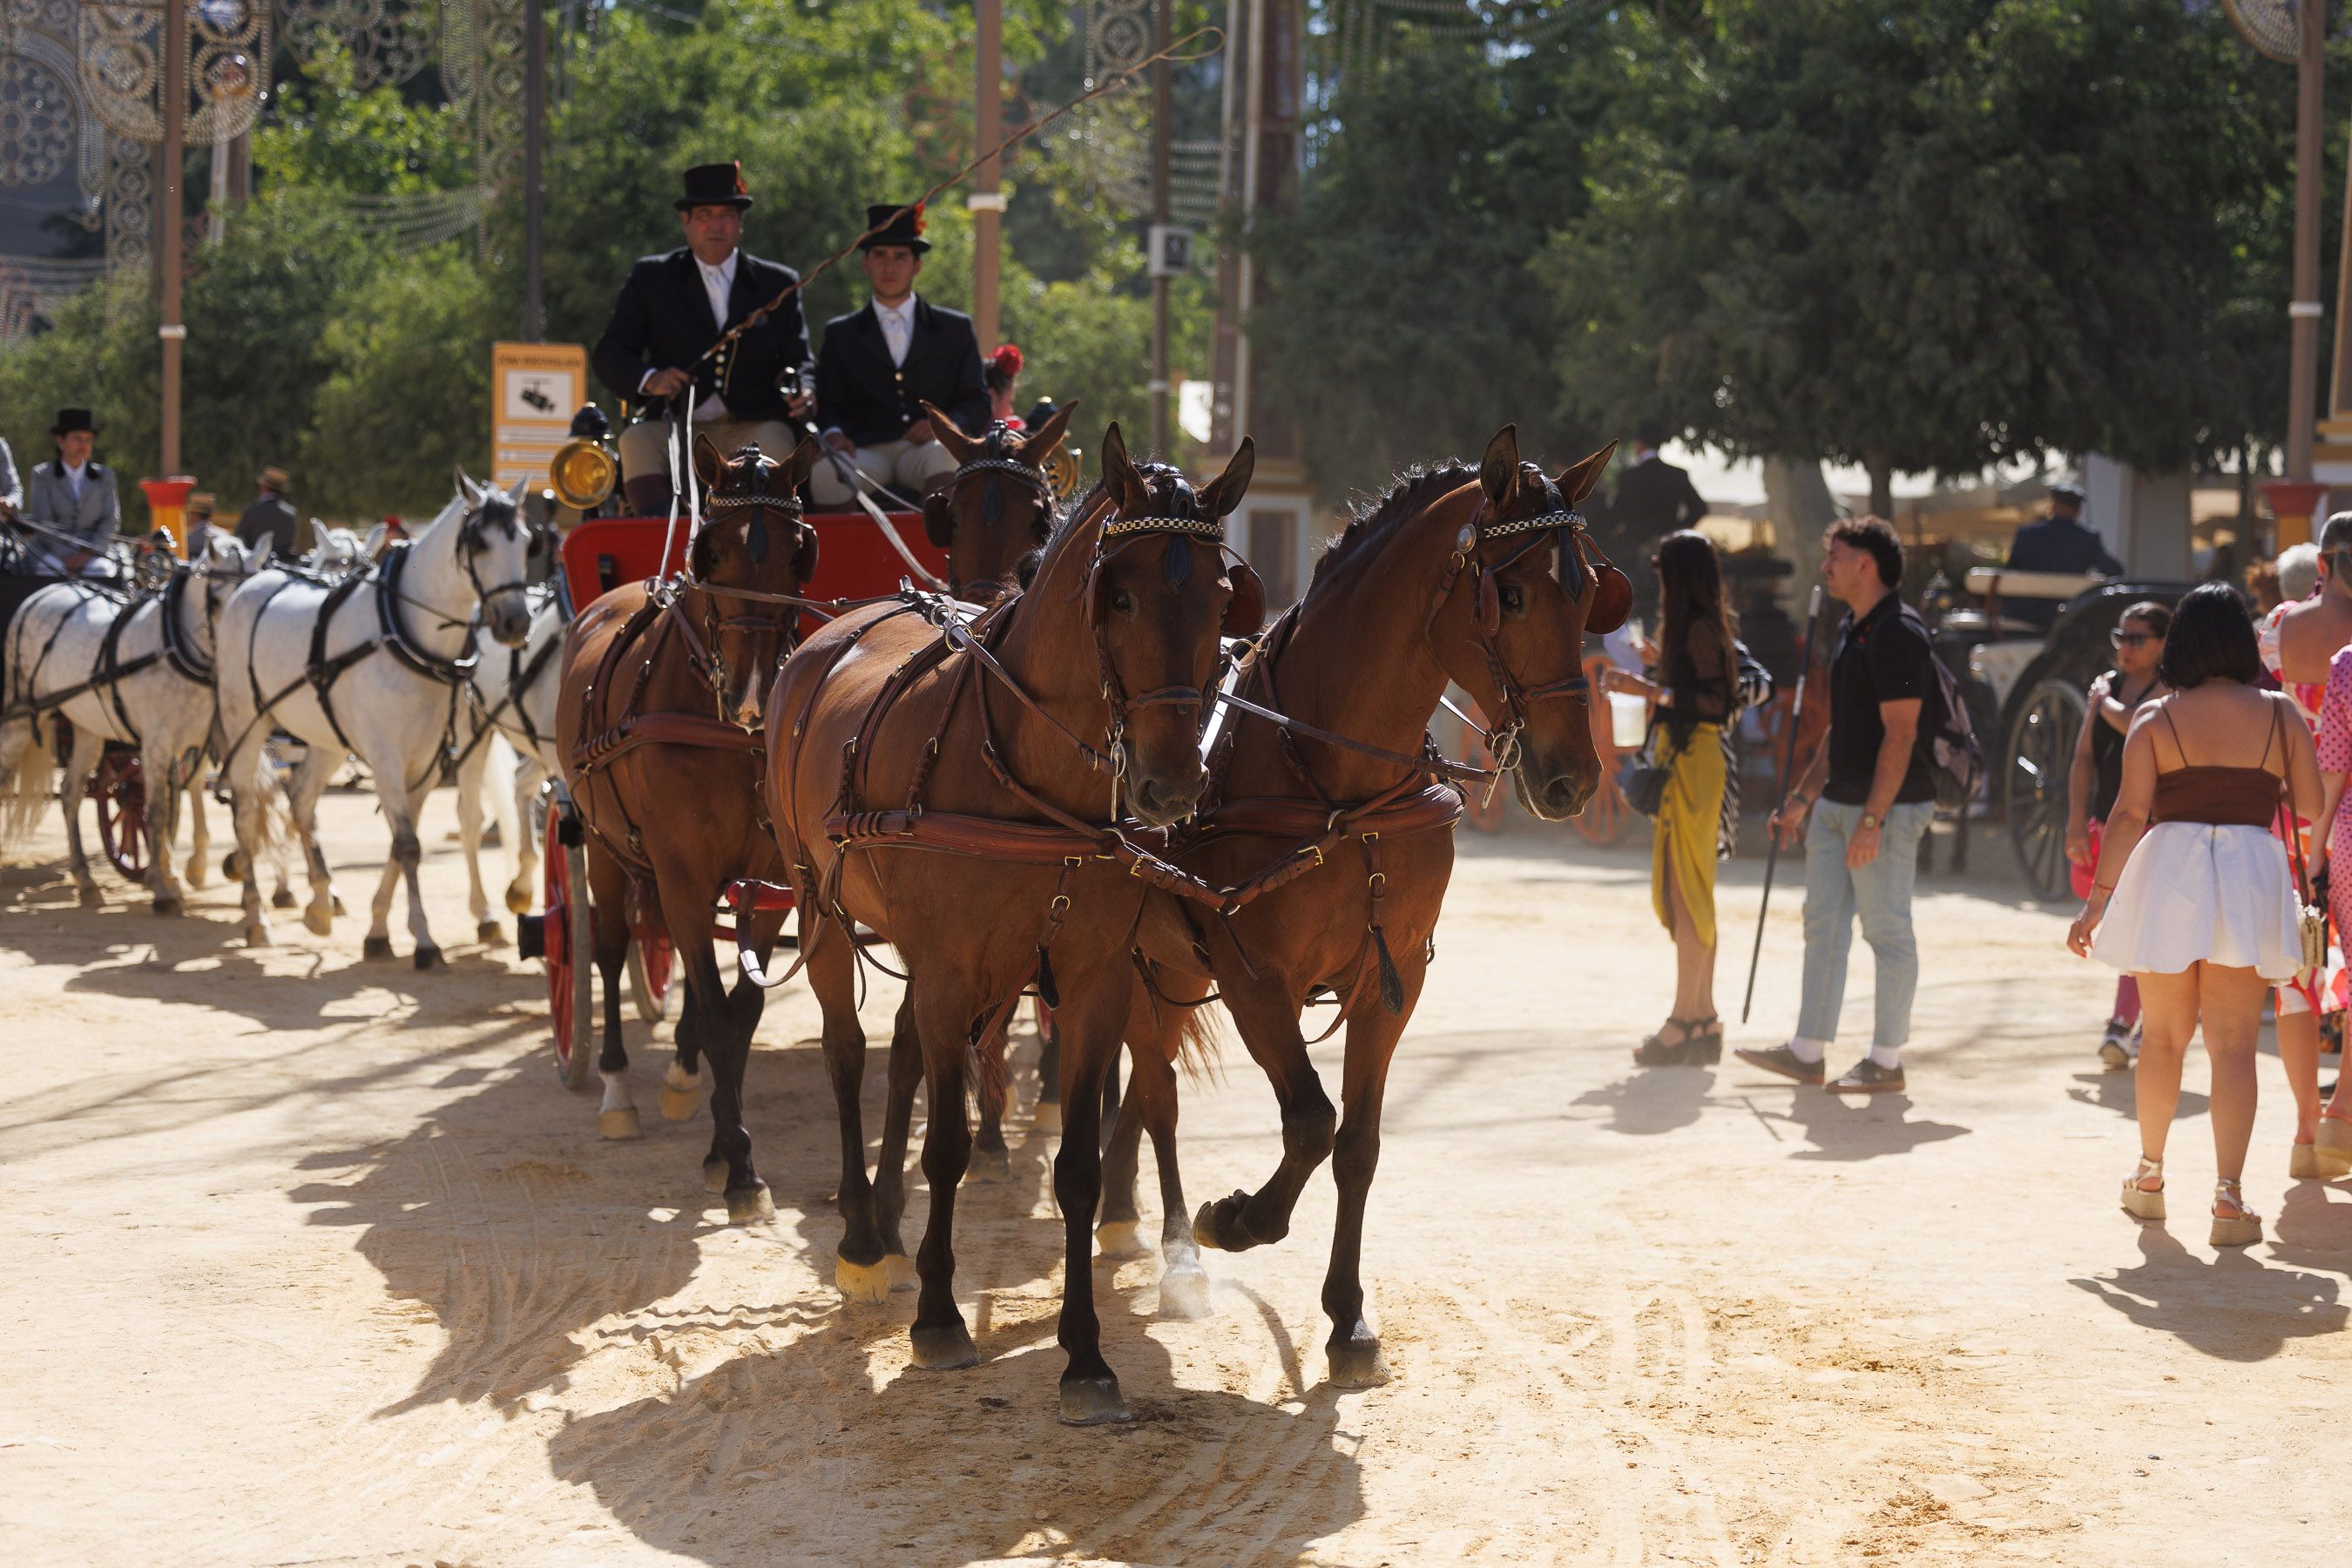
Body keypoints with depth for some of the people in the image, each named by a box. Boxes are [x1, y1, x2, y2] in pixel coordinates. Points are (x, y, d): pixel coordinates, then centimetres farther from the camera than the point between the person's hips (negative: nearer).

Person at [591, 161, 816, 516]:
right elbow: (609, 355, 10)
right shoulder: (651, 278, 15)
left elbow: (798, 360, 15)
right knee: (636, 442, -32)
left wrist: (800, 393, -11)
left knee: (777, 442, -34)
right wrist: (648, 379, -13)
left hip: (754, 428, 0)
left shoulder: (778, 284, 18)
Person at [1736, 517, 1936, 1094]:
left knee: (1887, 931, -2)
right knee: (1823, 921, 10)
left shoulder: (1897, 634, -15)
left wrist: (1872, 819, -24)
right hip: (1836, 803, 10)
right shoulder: (1851, 630, 16)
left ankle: (1886, 1062, 3)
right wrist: (1802, 799, 23)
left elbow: (1900, 733, -20)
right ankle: (1807, 1051, 14)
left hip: (1887, 807, -10)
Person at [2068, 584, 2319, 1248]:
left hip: (2169, 869, 0)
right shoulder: (2279, 715, 3)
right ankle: (2229, 1193, -11)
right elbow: (2311, 807, 2)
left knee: (2162, 1036, 16)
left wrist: (2097, 899, -4)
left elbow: (2130, 813, -6)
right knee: (2233, 1044, 0)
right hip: (2251, 872, 0)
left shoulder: (2155, 719, 0)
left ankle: (2149, 1174, 28)